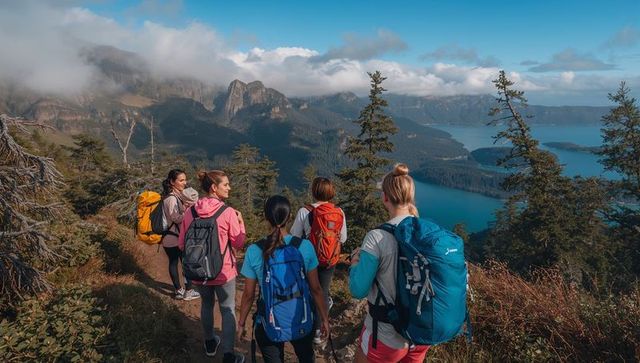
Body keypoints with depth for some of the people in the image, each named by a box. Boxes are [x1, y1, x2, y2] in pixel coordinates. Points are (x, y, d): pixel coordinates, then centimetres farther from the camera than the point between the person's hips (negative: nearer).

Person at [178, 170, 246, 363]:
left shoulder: (190, 212, -7)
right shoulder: (228, 212, -18)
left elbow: (181, 244, 1)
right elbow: (238, 243, -10)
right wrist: (241, 221, 2)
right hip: (223, 271, -4)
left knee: (206, 305, 25)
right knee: (228, 310, 11)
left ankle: (210, 344, 43)